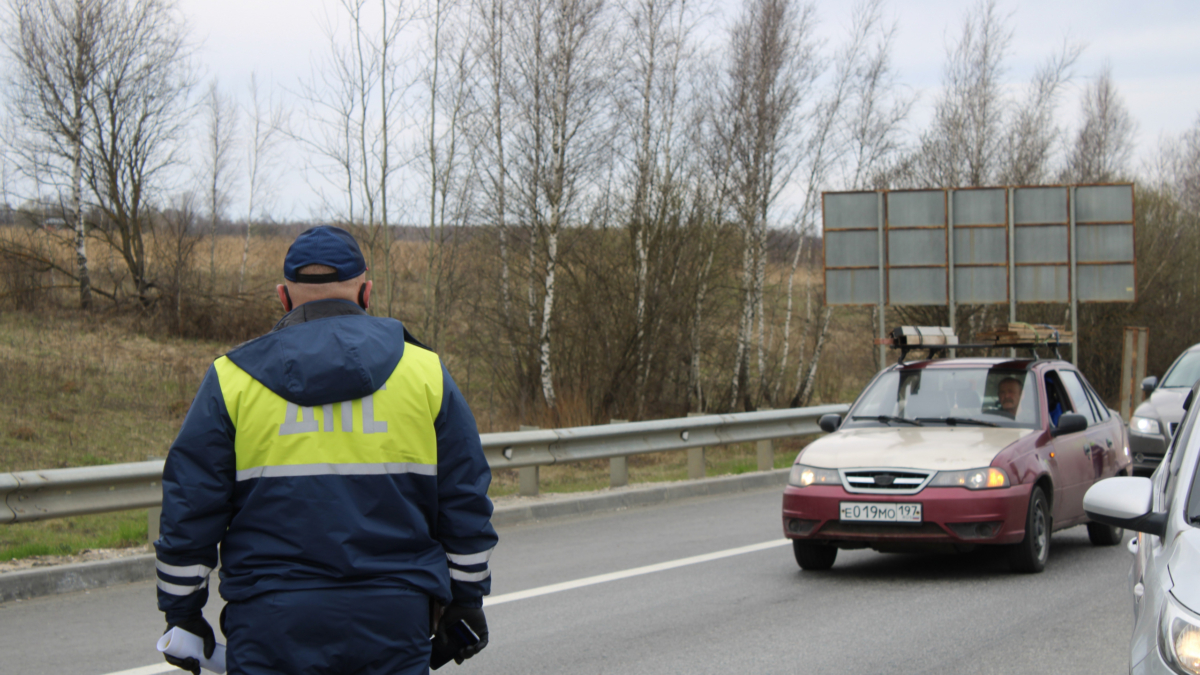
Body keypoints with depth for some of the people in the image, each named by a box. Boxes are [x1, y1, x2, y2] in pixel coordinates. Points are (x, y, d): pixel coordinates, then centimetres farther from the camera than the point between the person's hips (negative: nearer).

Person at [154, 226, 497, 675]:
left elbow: (189, 511, 3)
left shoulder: (231, 378, 3)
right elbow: (465, 505, 9)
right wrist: (464, 604, 18)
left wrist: (182, 613, 11)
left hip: (271, 629, -1)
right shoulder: (424, 372, 6)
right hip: (393, 630, 1)